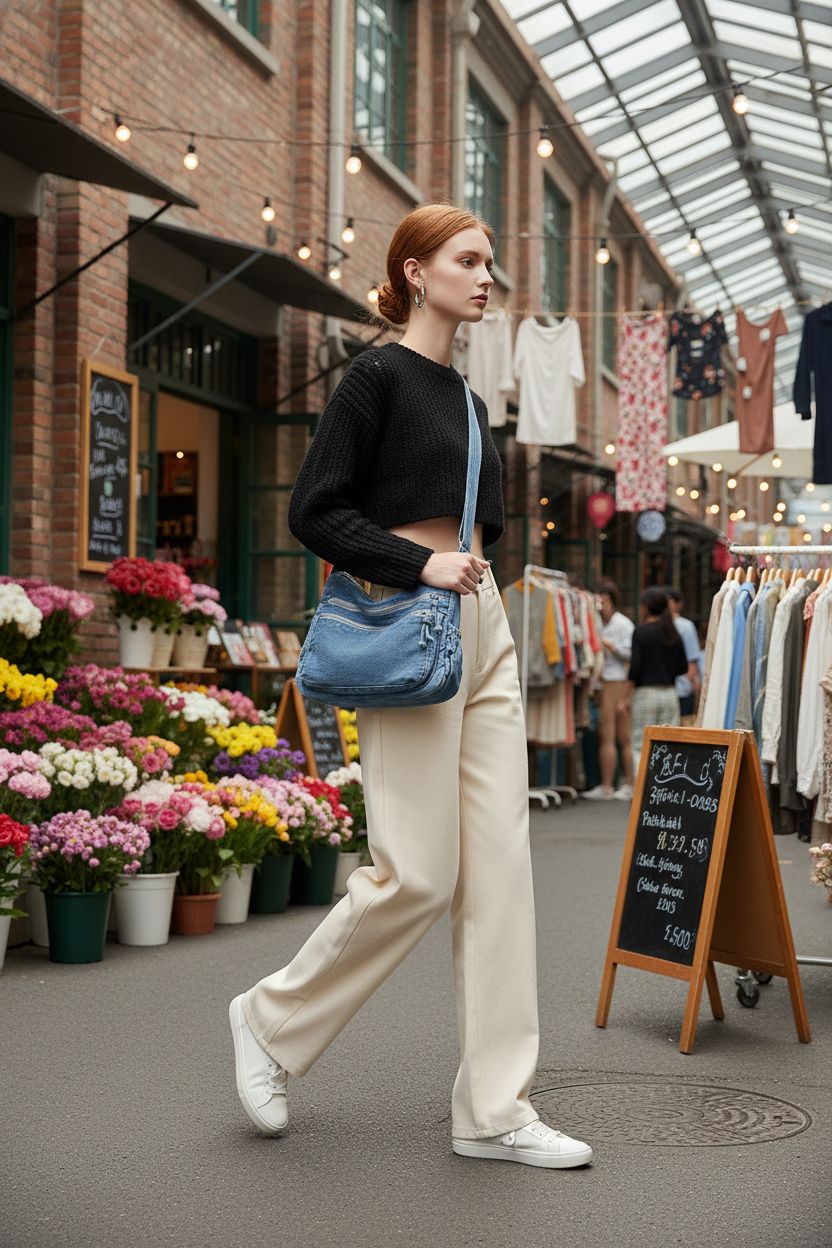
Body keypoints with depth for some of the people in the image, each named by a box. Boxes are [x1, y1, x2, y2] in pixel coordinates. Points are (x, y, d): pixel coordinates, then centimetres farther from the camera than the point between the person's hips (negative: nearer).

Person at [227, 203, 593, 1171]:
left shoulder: (462, 393, 18)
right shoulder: (379, 376, -5)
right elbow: (314, 511, -12)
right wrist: (422, 564, -19)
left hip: (482, 626, 8)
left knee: (500, 865, 3)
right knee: (420, 873, -7)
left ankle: (493, 1110, 8)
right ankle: (273, 1017, 16)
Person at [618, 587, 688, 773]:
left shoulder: (641, 631, -7)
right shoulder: (673, 633, 7)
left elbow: (635, 667, -11)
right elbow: (683, 667, 9)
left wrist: (626, 697, -4)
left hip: (646, 692, -5)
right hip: (670, 693, 5)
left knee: (641, 746, 1)